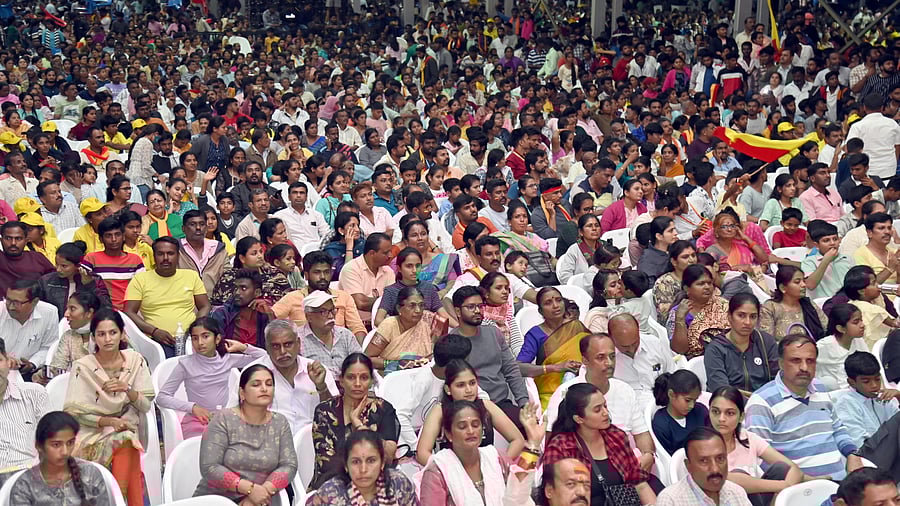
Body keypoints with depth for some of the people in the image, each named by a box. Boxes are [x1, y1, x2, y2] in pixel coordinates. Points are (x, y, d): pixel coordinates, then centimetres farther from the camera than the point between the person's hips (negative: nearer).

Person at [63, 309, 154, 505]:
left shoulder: (135, 360, 0)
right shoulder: (83, 367, -6)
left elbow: (147, 405, 0)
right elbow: (74, 412, -6)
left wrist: (127, 389, -20)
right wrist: (108, 421, -20)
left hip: (126, 428, 2)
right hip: (93, 432, -2)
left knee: (127, 447, -30)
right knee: (122, 445, -30)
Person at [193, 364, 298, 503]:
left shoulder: (280, 423, 5)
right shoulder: (223, 420, -5)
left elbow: (289, 465, 0)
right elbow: (209, 467, -11)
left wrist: (265, 490, -16)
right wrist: (250, 489, -18)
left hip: (256, 501, 2)